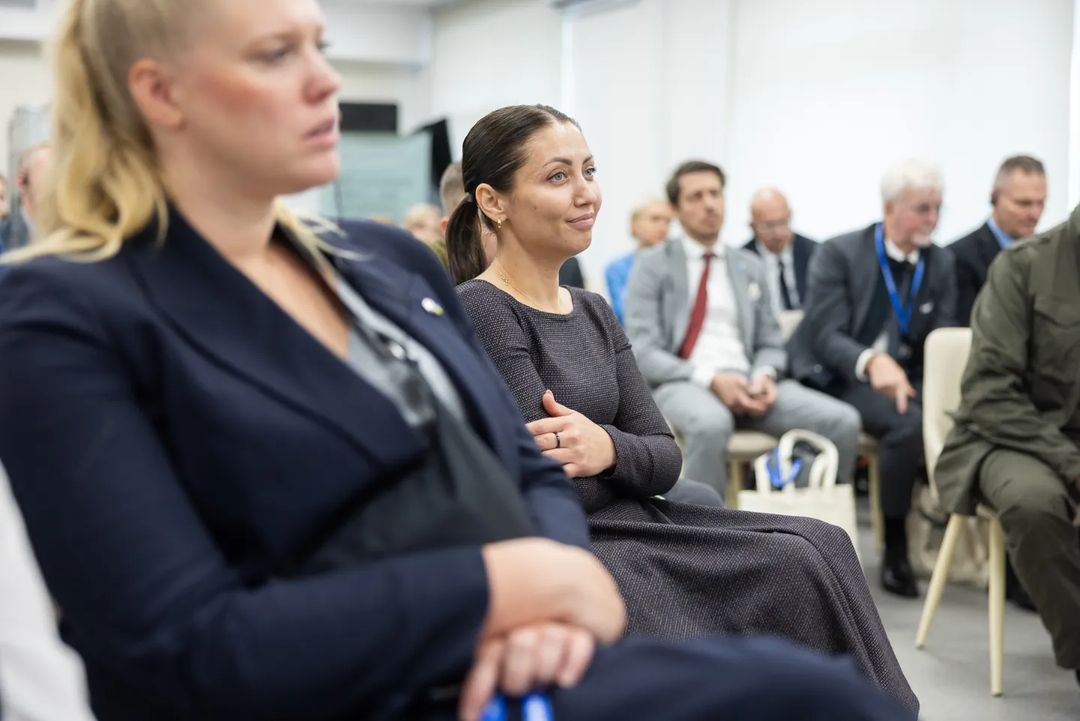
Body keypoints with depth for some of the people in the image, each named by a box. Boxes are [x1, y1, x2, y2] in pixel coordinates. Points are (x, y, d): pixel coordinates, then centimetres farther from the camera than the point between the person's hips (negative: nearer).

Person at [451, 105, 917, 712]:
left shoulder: (594, 312, 13)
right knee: (791, 569, -16)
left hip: (634, 523, 7)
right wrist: (634, 459, -4)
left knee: (822, 544, -10)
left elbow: (665, 460, 4)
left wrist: (609, 448, -16)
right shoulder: (480, 312, -11)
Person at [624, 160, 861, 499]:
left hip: (745, 383, 5)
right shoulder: (652, 265, 6)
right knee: (711, 423, -42)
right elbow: (642, 352, -4)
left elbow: (770, 344, 19)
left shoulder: (751, 266, 20)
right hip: (679, 383, -4)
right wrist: (710, 379, -18)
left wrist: (765, 375, -7)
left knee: (843, 421, -20)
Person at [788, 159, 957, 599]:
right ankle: (895, 548, -18)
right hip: (839, 378, -4)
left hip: (904, 378, 5)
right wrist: (872, 361, -37)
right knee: (909, 422, -32)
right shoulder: (839, 254, -8)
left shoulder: (941, 263, 6)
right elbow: (826, 335, -16)